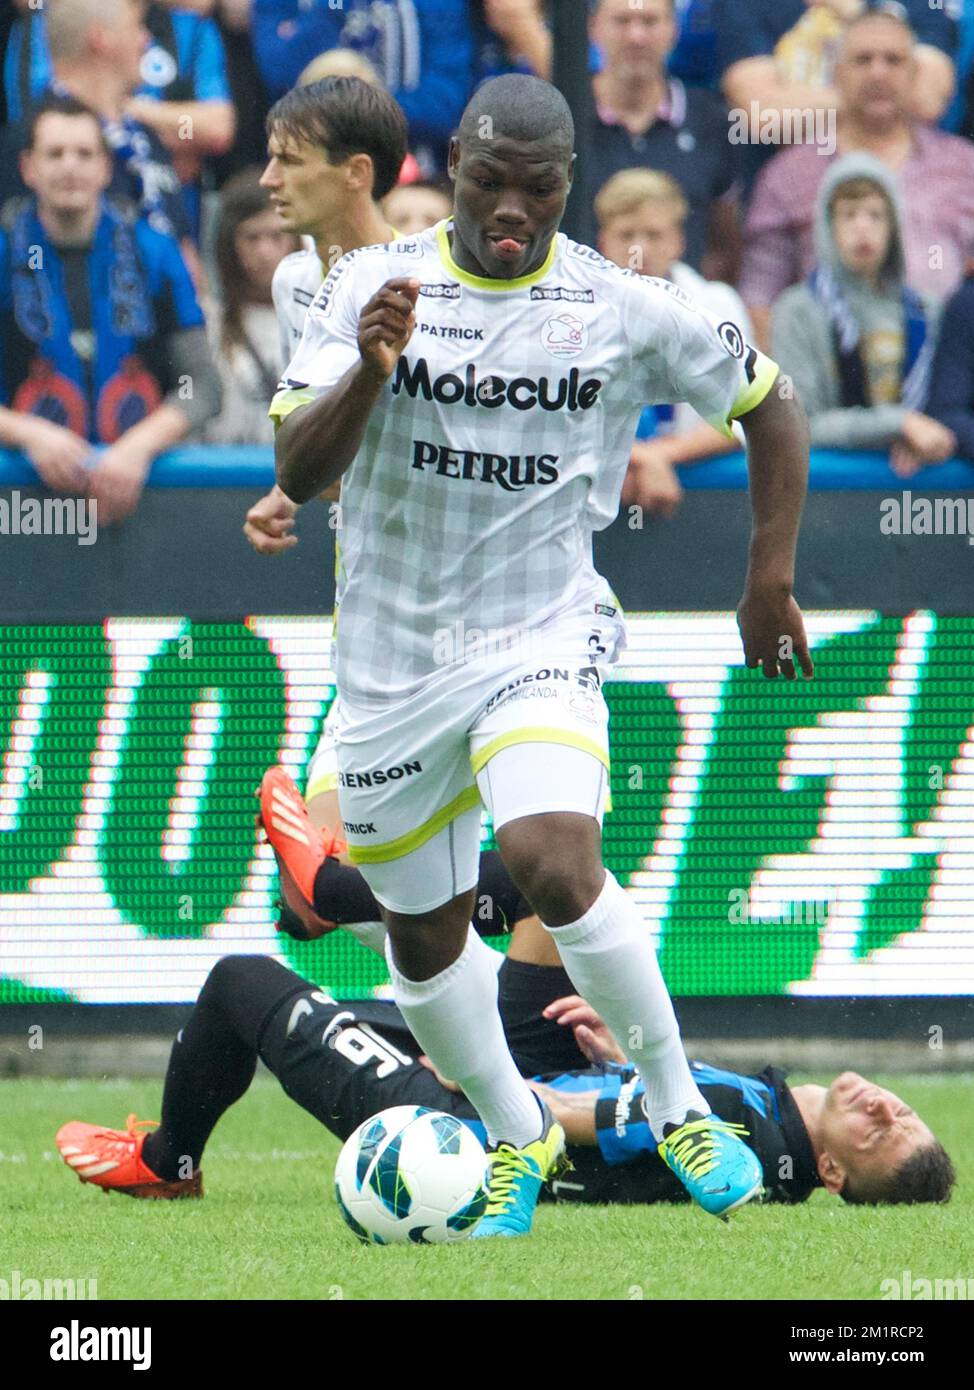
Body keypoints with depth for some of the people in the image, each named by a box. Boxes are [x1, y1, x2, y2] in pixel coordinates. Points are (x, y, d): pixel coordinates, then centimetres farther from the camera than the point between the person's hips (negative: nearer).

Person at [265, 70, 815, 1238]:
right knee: (423, 934, 11)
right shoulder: (369, 287, -4)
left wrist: (770, 586, 4)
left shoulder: (627, 310, -4)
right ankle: (517, 1141, 35)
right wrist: (368, 373, -29)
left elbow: (770, 408, 10)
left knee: (552, 864, -27)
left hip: (541, 638, -3)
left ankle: (676, 1105, -9)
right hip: (392, 653, 3)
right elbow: (297, 473, -10)